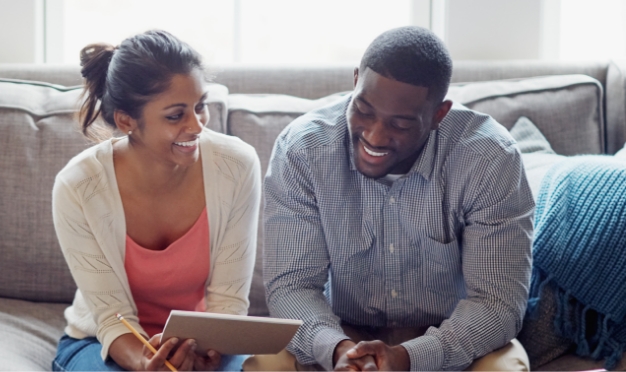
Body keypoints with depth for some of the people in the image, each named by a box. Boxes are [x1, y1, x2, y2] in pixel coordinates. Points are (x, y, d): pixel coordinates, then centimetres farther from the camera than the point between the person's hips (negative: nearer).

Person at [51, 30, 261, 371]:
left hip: (207, 345, 1)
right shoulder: (77, 188, -21)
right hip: (105, 343, -1)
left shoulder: (237, 166, -18)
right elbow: (113, 317, -15)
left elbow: (228, 300, -11)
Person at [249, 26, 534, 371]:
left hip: (451, 341, 0)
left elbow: (497, 299, -21)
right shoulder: (300, 148, -16)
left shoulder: (490, 158, -20)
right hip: (341, 337, 1)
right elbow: (290, 285, -15)